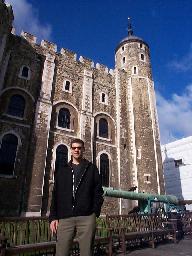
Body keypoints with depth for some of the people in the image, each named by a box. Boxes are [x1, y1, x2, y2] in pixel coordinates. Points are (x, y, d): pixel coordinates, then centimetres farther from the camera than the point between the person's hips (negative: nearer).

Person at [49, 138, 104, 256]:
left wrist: (95, 212, -5)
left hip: (87, 217, -1)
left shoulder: (92, 168, 10)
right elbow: (55, 195, 10)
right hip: (65, 218, 2)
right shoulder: (62, 170, 14)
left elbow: (98, 192, 5)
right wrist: (53, 217, 2)